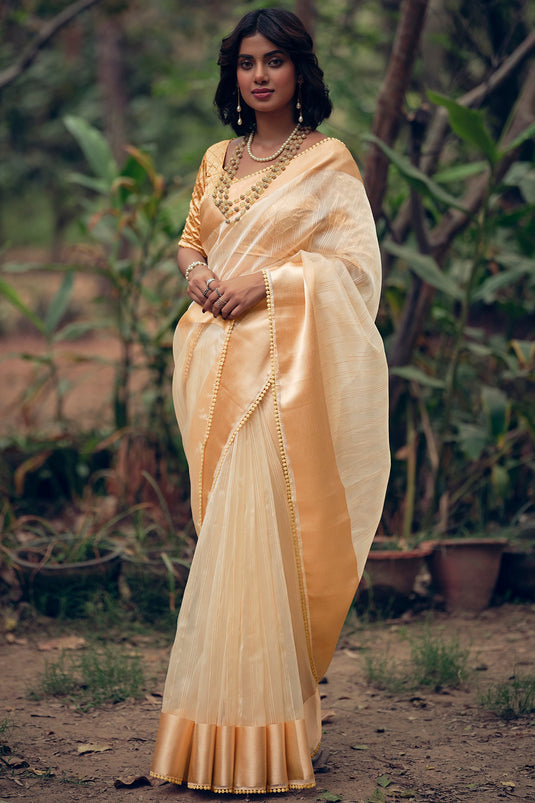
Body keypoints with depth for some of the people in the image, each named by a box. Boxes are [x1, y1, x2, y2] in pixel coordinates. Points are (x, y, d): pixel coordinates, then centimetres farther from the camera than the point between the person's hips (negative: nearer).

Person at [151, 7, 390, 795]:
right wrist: (200, 275, -1)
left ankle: (262, 722, -3)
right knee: (224, 528, 5)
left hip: (283, 365, -5)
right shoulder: (218, 159, 16)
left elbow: (355, 264, -5)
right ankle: (221, 716, 11)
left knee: (261, 528, -10)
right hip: (214, 360, 5)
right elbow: (190, 242, 22)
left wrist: (268, 280, -15)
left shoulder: (328, 161, 0)